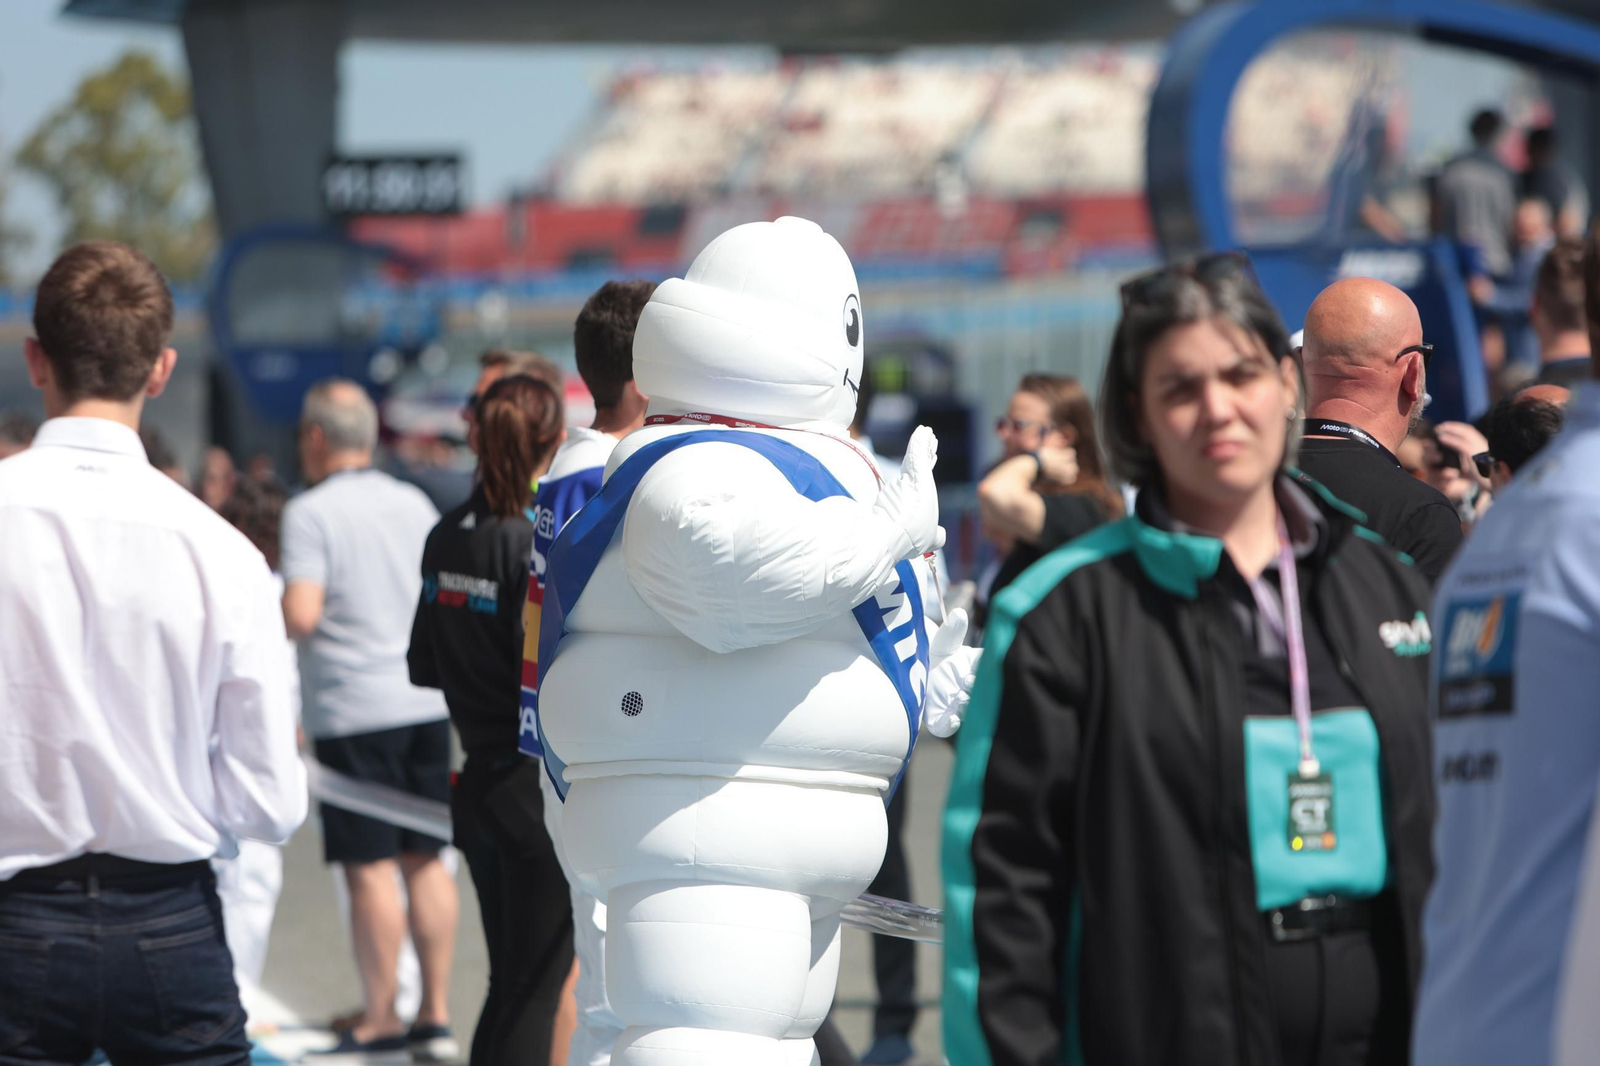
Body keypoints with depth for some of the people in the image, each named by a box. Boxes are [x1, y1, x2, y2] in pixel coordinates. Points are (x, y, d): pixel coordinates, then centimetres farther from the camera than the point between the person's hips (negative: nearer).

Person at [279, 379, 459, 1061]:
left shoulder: (311, 512, -9)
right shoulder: (416, 505, 10)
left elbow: (301, 617, -18)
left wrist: (268, 612, 2)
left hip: (353, 708, -6)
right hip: (426, 701, 6)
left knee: (370, 868, -1)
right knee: (425, 859, 9)